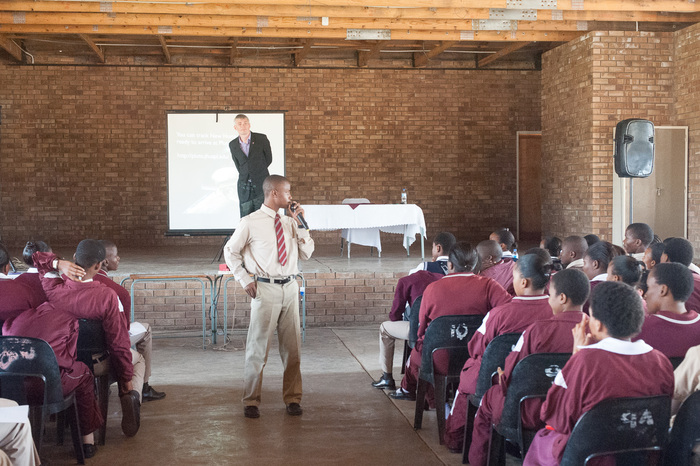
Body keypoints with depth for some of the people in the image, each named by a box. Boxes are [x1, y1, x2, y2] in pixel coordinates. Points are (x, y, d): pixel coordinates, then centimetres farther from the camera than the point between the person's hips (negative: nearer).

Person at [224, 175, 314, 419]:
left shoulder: (289, 223, 9)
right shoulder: (250, 223, -4)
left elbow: (306, 253, 10)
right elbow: (230, 251, 6)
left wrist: (300, 223, 1)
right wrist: (245, 280, -1)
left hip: (290, 288, 5)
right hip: (265, 289, -5)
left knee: (292, 347, 10)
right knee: (258, 347, 1)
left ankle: (292, 399, 23)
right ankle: (251, 401, 14)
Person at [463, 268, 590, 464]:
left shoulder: (537, 329, -21)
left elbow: (508, 376, -14)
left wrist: (503, 379, 11)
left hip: (533, 416, -5)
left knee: (490, 396, 25)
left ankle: (478, 460, 36)